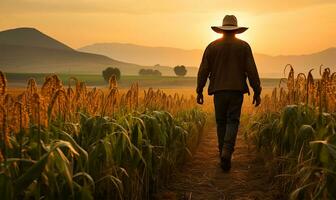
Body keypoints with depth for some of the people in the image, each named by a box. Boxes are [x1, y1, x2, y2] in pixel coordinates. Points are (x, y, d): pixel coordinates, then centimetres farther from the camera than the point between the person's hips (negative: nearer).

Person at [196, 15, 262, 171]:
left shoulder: (212, 47, 4)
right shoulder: (244, 46, 1)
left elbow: (203, 70, 3)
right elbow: (252, 71, -3)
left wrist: (199, 91, 9)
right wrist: (257, 92, 2)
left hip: (219, 91, 1)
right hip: (236, 90, -1)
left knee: (221, 123, 12)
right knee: (232, 122, 2)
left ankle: (223, 155, 17)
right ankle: (226, 151, -19)